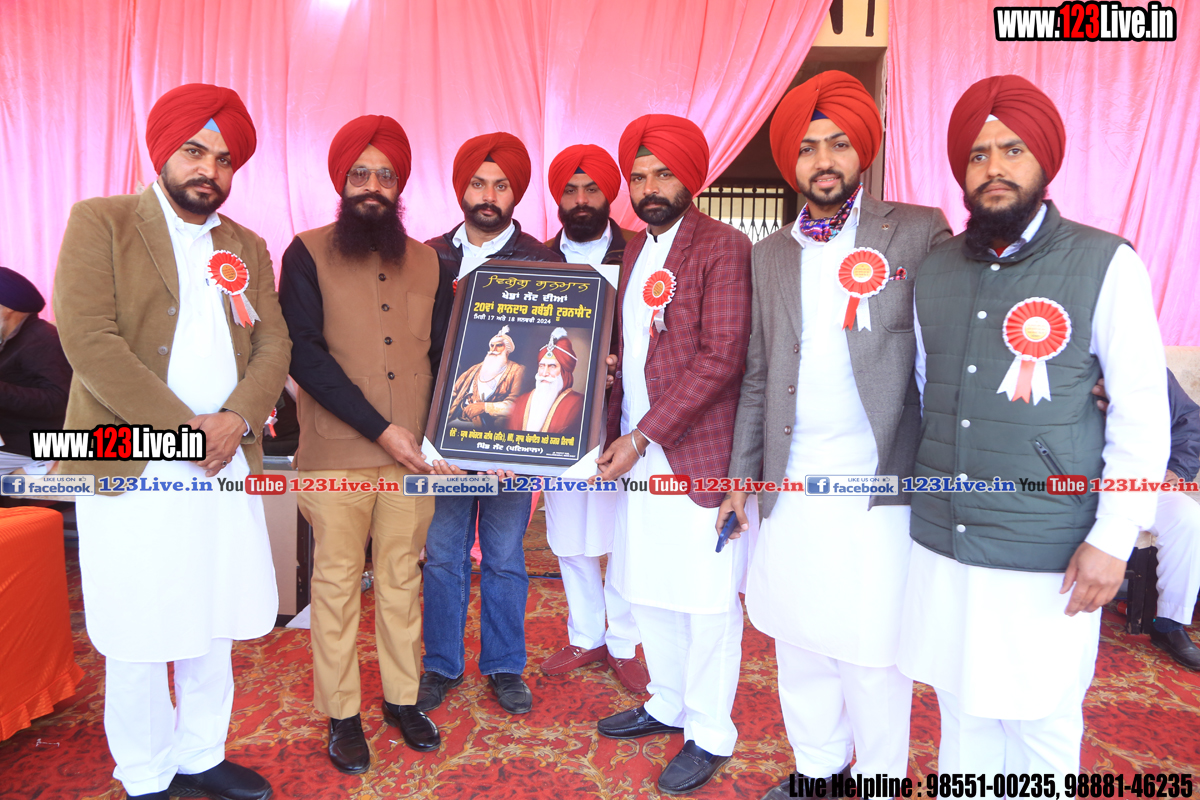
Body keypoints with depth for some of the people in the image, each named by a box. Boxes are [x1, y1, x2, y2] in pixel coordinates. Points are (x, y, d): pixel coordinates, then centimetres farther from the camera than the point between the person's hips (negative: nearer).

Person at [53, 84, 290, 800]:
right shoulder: (100, 222, 1)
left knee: (214, 629, 13)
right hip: (130, 470, -4)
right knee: (139, 636, 4)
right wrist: (185, 429, -15)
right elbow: (87, 338, -11)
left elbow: (273, 345, 7)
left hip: (227, 467, 5)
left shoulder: (247, 248, 15)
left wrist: (236, 420, -11)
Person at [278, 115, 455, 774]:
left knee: (402, 577, 11)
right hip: (335, 455, -2)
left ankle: (401, 699, 27)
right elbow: (305, 353, -9)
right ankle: (342, 714, 22)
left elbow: (443, 355, 12)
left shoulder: (427, 262, 10)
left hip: (413, 454, 3)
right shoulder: (309, 254, 1)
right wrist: (380, 429, -15)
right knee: (337, 581, 6)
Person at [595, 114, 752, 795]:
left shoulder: (725, 248, -9)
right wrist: (617, 429, 5)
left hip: (698, 454, -7)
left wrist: (644, 437, -17)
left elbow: (722, 357, -17)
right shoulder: (637, 249, 16)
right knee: (649, 591, 17)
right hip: (638, 452, 7)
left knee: (705, 598, 5)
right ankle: (670, 705, 37)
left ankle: (710, 734, 24)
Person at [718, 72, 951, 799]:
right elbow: (757, 378, 12)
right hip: (791, 488, 4)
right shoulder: (770, 254, 10)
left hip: (878, 491, -3)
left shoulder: (918, 232, -1)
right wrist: (741, 477, 11)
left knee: (873, 657, 6)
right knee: (799, 646, 15)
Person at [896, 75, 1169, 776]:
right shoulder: (936, 269, 6)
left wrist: (1114, 538, -11)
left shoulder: (1107, 265, -6)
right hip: (942, 546, 4)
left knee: (1041, 727, 11)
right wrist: (924, 488, 10)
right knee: (962, 713, 18)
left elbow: (1142, 414, -6)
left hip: (1047, 558, -3)